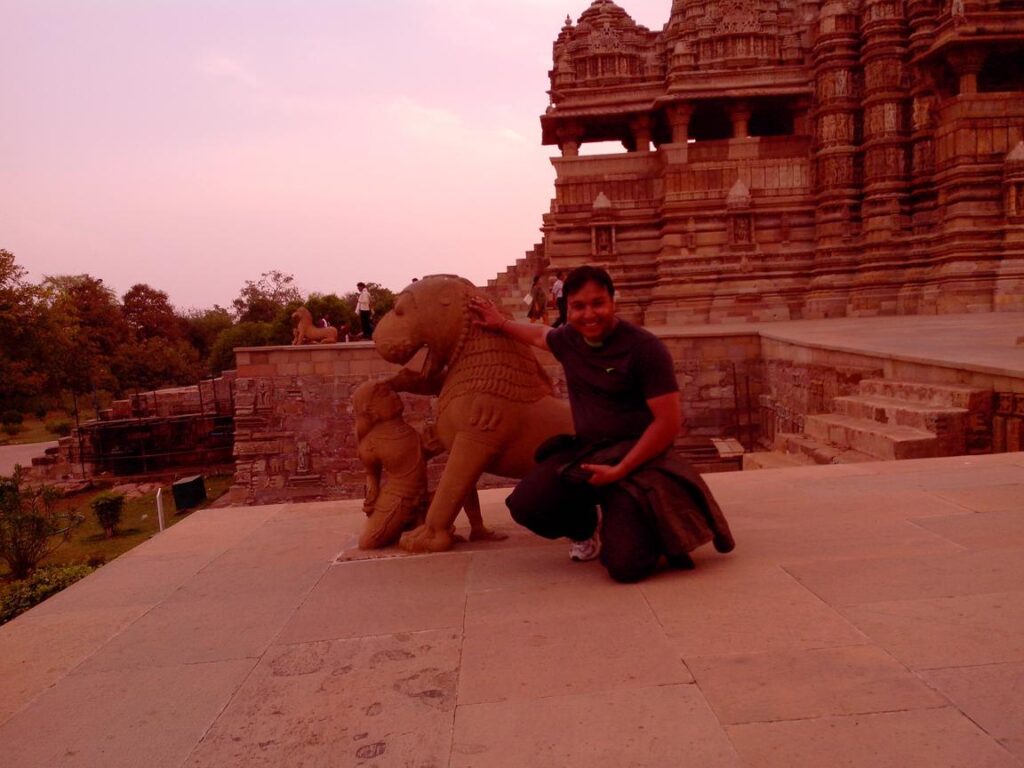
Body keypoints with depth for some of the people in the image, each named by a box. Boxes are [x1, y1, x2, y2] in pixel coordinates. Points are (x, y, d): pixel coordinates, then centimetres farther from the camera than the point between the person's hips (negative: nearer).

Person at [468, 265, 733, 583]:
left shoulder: (644, 347, -15)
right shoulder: (569, 339, 4)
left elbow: (668, 422, -16)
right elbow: (541, 335, 31)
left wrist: (619, 470, -19)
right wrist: (500, 323, 38)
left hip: (635, 457, -6)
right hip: (583, 450, 6)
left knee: (625, 565, -23)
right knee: (524, 504, -18)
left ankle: (647, 526, 15)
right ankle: (587, 529, 16)